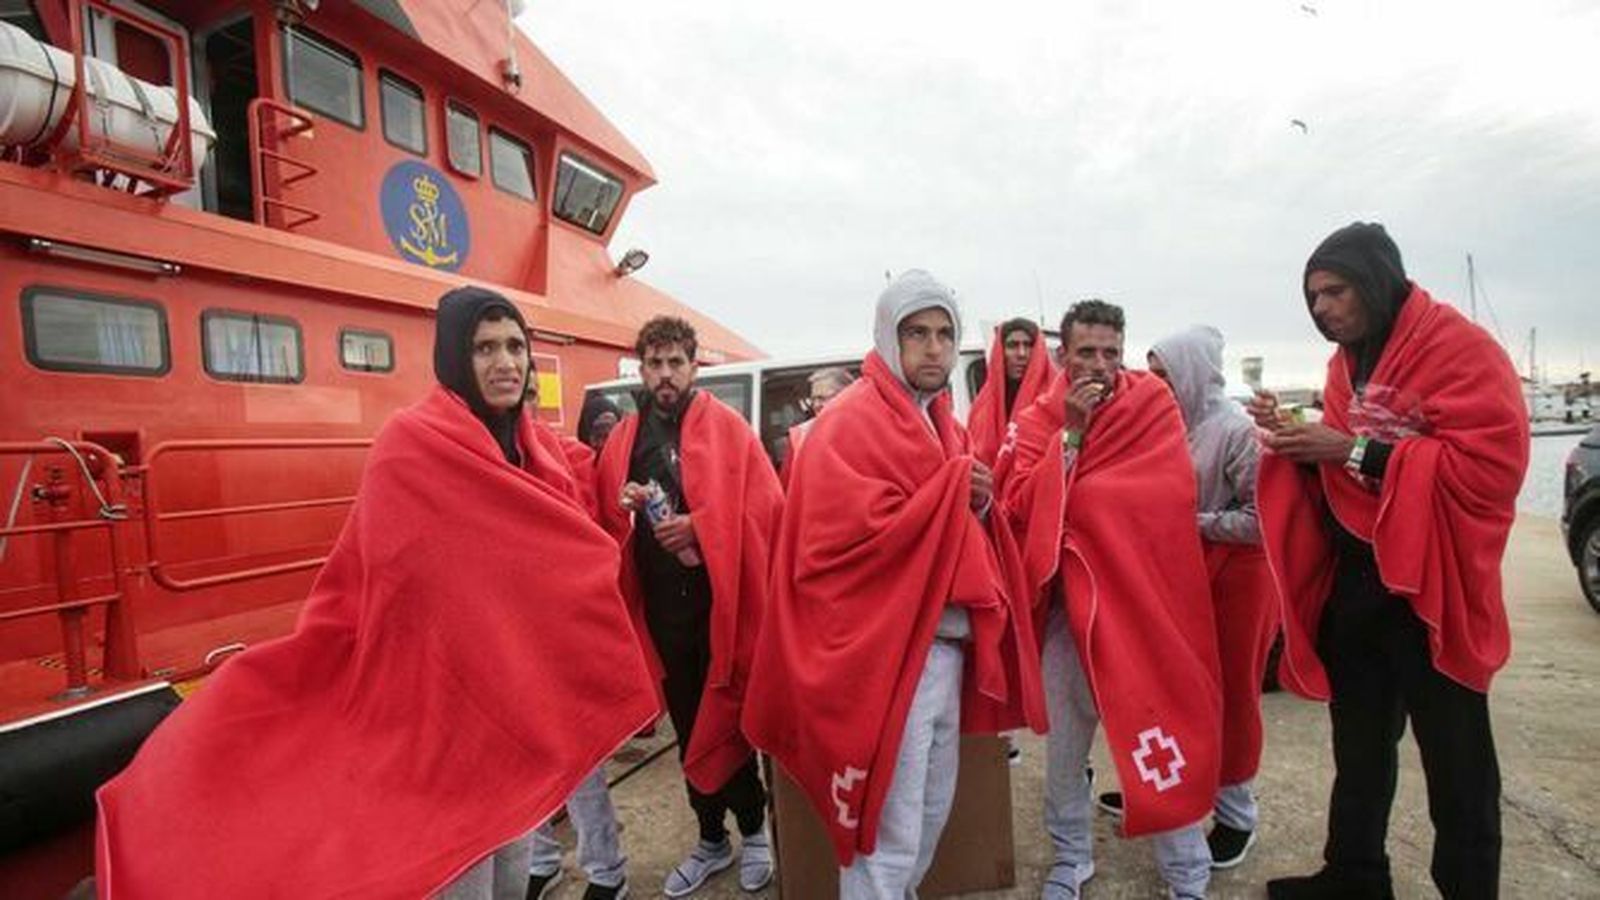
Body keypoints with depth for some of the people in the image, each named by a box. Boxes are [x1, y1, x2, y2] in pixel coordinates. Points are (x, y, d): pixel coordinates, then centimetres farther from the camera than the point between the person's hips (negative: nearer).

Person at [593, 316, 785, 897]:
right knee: (687, 724, 16)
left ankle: (753, 828, 30)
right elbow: (604, 520, 12)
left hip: (718, 594, -4)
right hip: (659, 600, 5)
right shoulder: (623, 439, 9)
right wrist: (624, 504, -9)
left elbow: (765, 504, -12)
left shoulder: (727, 427, -4)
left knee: (726, 716, 6)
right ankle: (712, 838, 34)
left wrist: (699, 525, -20)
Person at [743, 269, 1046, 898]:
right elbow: (851, 535, -24)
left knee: (932, 809, 22)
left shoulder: (941, 423, 14)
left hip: (945, 645, 9)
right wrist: (951, 491, -16)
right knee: (888, 832, 3)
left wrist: (978, 501, -1)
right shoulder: (850, 423, -14)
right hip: (886, 650, -9)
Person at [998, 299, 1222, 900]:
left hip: (1142, 596, -1)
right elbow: (1021, 505, -12)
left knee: (1165, 735, 6)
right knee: (1063, 740, 12)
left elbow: (1169, 492, -15)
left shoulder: (1153, 405, -2)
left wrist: (1070, 498, -12)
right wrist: (1070, 431, -18)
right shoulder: (1038, 420, 1)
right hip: (1066, 601, 2)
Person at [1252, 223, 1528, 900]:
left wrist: (1354, 450, -23)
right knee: (1359, 741, 18)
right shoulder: (1347, 361, 11)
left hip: (1430, 586, -7)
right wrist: (1298, 441, -5)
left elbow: (1493, 465, -20)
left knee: (1454, 759, 8)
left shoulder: (1461, 348, -11)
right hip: (1351, 578, 7)